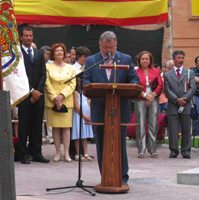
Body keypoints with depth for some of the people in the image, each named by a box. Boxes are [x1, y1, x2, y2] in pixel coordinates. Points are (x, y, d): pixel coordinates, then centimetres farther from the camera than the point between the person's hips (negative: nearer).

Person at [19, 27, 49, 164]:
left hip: (38, 95, 4)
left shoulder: (39, 54, 16)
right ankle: (24, 154, 3)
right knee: (24, 125, -1)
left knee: (37, 124, 4)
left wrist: (38, 91, -3)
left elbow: (43, 75, 12)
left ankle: (36, 152, 9)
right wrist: (31, 91, -11)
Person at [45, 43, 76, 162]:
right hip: (52, 102, -1)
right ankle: (58, 152, 4)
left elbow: (73, 84, 3)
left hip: (67, 101, 1)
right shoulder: (48, 67, 6)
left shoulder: (71, 68, 12)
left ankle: (67, 153, -2)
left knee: (66, 126, -4)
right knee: (55, 127, -1)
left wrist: (62, 95, -11)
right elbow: (47, 84, -1)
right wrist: (55, 99, -11)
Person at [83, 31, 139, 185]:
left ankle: (122, 177, 10)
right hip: (99, 110, 1)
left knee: (120, 144, 0)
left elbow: (134, 79, 6)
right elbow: (85, 80, 3)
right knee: (101, 145, 5)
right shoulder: (91, 61, 9)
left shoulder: (126, 60, 8)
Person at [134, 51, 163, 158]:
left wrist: (152, 96, -7)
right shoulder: (136, 72, 7)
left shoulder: (156, 71, 11)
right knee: (140, 126, -3)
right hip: (140, 101, -1)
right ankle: (141, 151, 2)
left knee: (153, 125, 0)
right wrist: (145, 95, -12)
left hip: (154, 100, 1)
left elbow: (160, 86, 4)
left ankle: (153, 150, 6)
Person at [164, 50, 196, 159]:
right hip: (173, 106, 0)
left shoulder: (190, 73, 12)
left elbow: (193, 88, 1)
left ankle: (186, 151, 7)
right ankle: (174, 151, 4)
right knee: (173, 130, -2)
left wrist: (184, 99, -11)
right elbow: (167, 90, 2)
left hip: (186, 105, 0)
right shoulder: (167, 75, 11)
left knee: (186, 129, 2)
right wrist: (177, 100, -12)